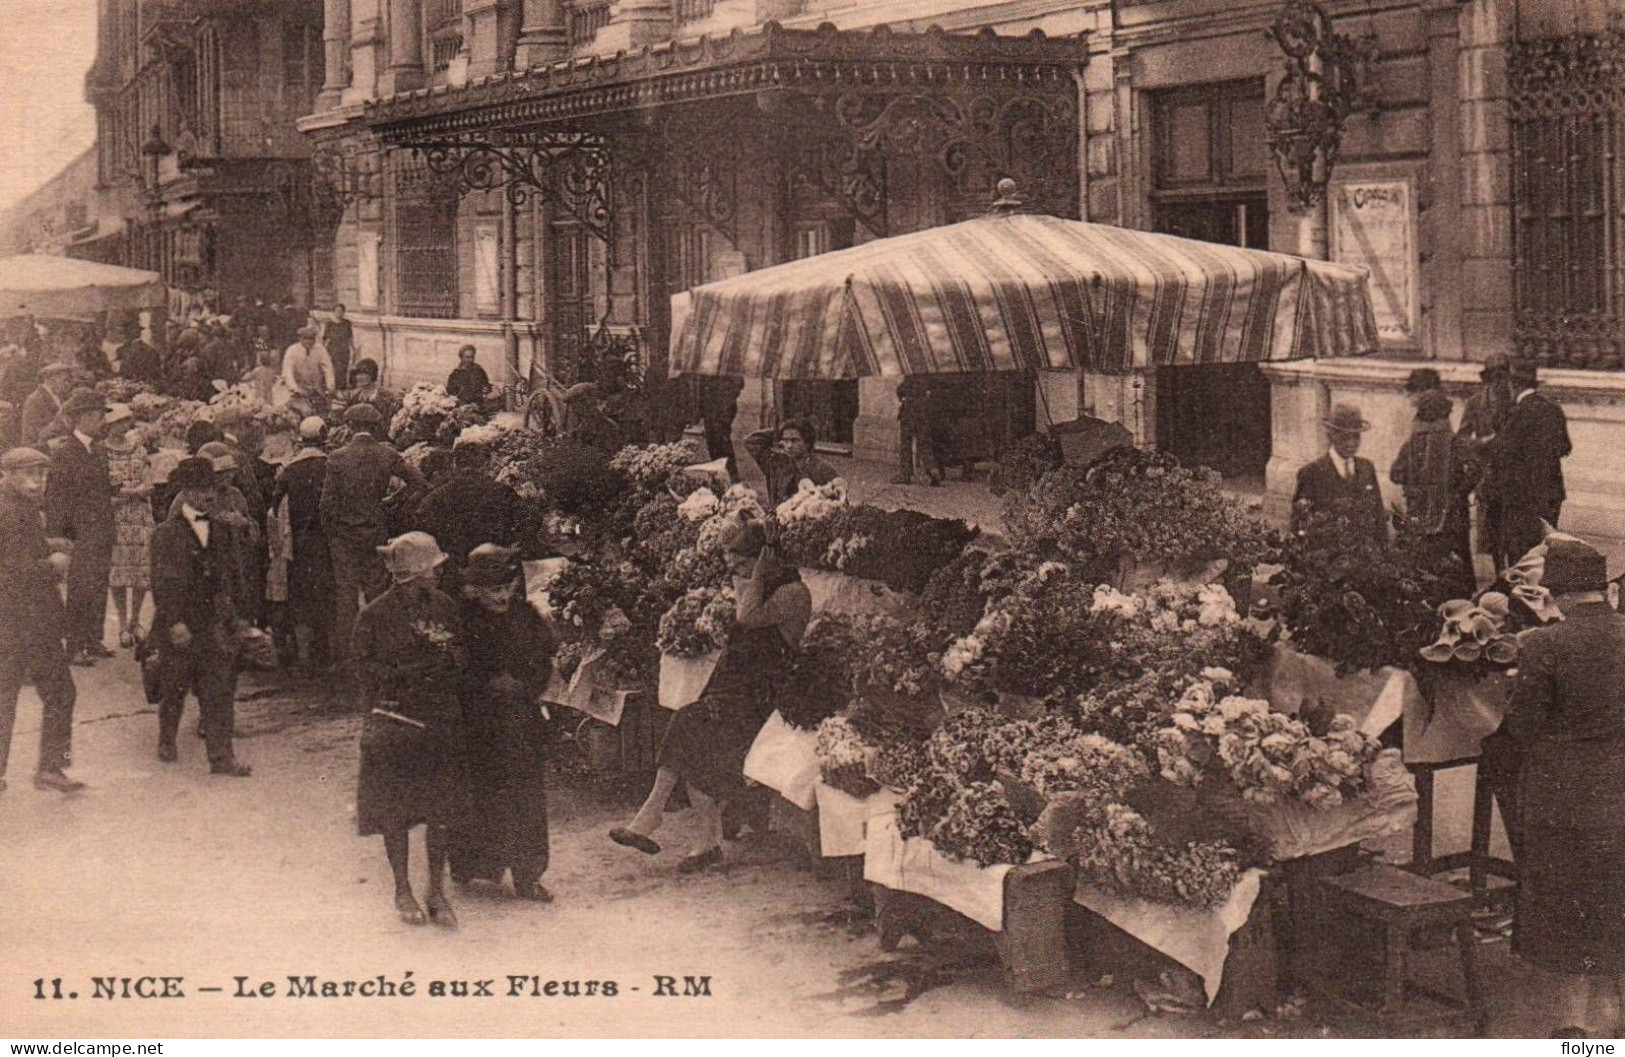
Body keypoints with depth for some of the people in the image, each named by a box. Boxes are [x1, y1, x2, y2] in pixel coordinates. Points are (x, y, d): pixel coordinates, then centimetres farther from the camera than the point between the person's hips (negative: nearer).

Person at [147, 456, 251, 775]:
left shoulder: (220, 528, 8)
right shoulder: (166, 534, -7)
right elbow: (162, 582, -11)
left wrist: (228, 614, 11)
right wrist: (174, 622, -16)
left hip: (212, 622, 4)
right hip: (178, 624, -4)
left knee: (218, 689, -3)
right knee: (175, 688, 8)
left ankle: (221, 757, -2)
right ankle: (167, 742, 31)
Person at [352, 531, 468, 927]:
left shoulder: (443, 606, 5)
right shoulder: (375, 615, -7)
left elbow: (460, 658, 9)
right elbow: (367, 669, -5)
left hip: (440, 719, 3)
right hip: (393, 718, -3)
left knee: (441, 808, 3)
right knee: (395, 809, 5)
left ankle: (437, 890, 15)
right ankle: (402, 890, 20)